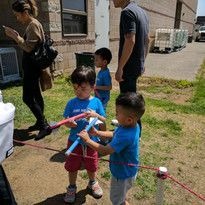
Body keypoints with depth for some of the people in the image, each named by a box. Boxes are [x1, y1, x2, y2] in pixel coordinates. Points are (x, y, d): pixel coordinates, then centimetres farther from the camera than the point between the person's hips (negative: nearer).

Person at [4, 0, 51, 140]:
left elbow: (29, 47, -20)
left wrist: (15, 36, -15)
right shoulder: (31, 25, 16)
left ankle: (44, 126, -1)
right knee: (35, 95, 14)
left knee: (27, 98, -8)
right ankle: (41, 122, 25)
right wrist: (17, 36, 10)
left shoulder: (33, 25, -15)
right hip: (32, 66, 10)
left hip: (32, 67, -10)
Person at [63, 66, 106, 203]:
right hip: (74, 141, 0)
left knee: (91, 166, 21)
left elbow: (104, 121, -7)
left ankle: (93, 183, 51)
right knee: (72, 166, 17)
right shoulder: (71, 103, -11)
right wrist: (69, 124, -27)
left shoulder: (96, 102, -11)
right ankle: (72, 188, 44)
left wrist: (96, 115, -26)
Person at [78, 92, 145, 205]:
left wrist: (88, 140, -25)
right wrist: (97, 133, -5)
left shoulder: (125, 136, -42)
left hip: (123, 173, -8)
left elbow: (105, 151, -33)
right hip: (126, 170, 8)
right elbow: (113, 134, 3)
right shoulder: (132, 126, -13)